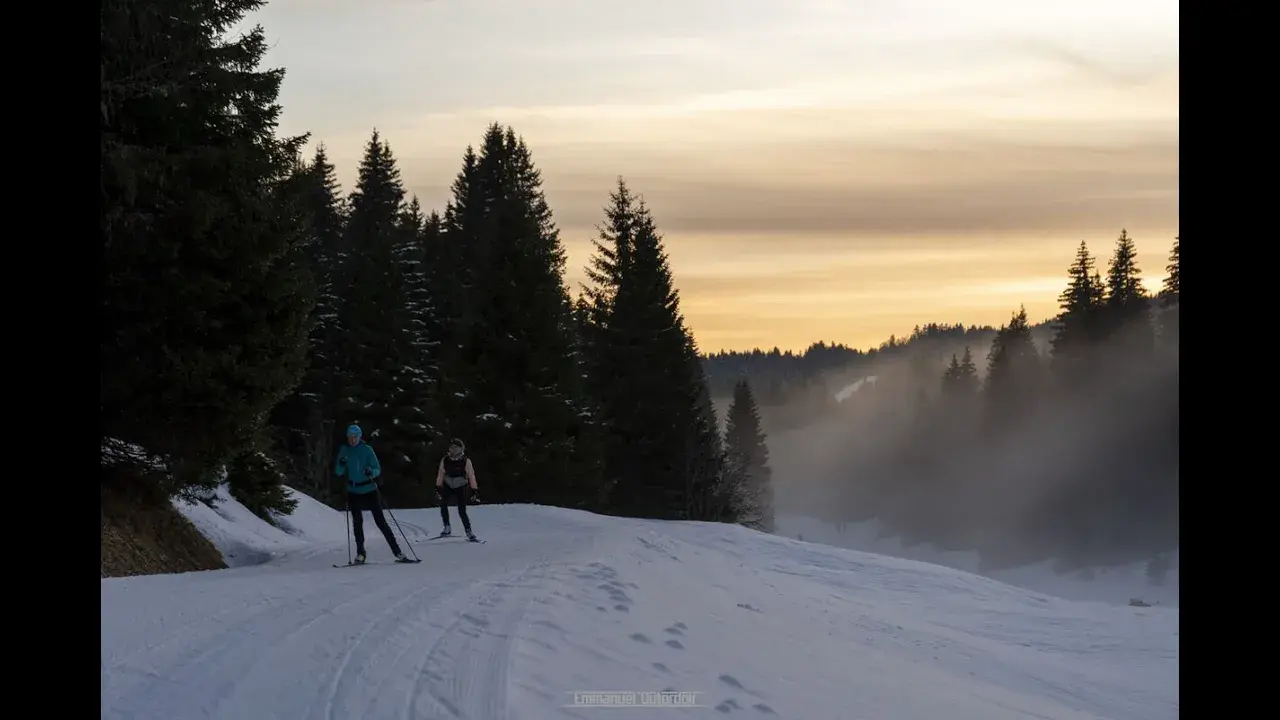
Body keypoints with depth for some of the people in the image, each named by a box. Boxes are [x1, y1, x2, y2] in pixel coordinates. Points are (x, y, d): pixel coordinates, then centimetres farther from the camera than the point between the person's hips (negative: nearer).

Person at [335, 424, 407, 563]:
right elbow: (338, 472, 0)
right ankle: (360, 553, 14)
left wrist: (371, 472, -29)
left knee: (380, 521, -5)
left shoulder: (367, 450, -7)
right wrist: (341, 464, -22)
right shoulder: (344, 451, 0)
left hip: (369, 490, -2)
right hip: (353, 492, 2)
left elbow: (378, 469, -7)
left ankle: (397, 552, -5)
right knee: (357, 522, 1)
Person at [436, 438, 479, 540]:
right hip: (448, 486, 2)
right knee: (443, 504, -19)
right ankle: (447, 528, -9)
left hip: (461, 488, -2)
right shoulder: (445, 460, -6)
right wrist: (438, 487, 4)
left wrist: (474, 490, -8)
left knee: (462, 511, -10)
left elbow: (471, 476, -7)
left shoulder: (465, 461, -12)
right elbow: (440, 474, 5)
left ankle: (469, 532, 4)